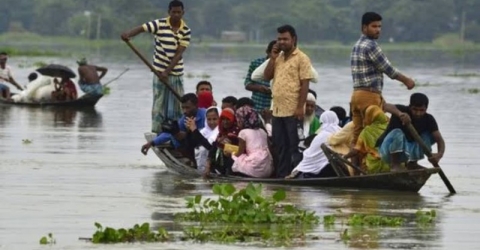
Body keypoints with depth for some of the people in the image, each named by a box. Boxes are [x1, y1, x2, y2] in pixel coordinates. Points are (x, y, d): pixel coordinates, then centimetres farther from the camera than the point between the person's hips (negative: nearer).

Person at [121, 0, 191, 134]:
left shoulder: (186, 31, -2)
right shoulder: (159, 24, -6)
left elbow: (179, 54, -8)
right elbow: (141, 28, -14)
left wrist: (167, 71, -16)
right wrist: (128, 34, -36)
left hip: (176, 73, 2)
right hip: (160, 71, -2)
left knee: (177, 105, 5)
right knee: (159, 103, -2)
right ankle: (156, 132, 1)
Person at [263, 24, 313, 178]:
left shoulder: (301, 58, -5)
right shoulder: (278, 58, 17)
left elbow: (305, 84, -10)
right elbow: (266, 77, 11)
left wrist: (300, 107, -17)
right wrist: (273, 58, 1)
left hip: (293, 111, -7)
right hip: (277, 110, 7)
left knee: (294, 145, -4)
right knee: (280, 146, 10)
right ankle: (281, 175, 15)